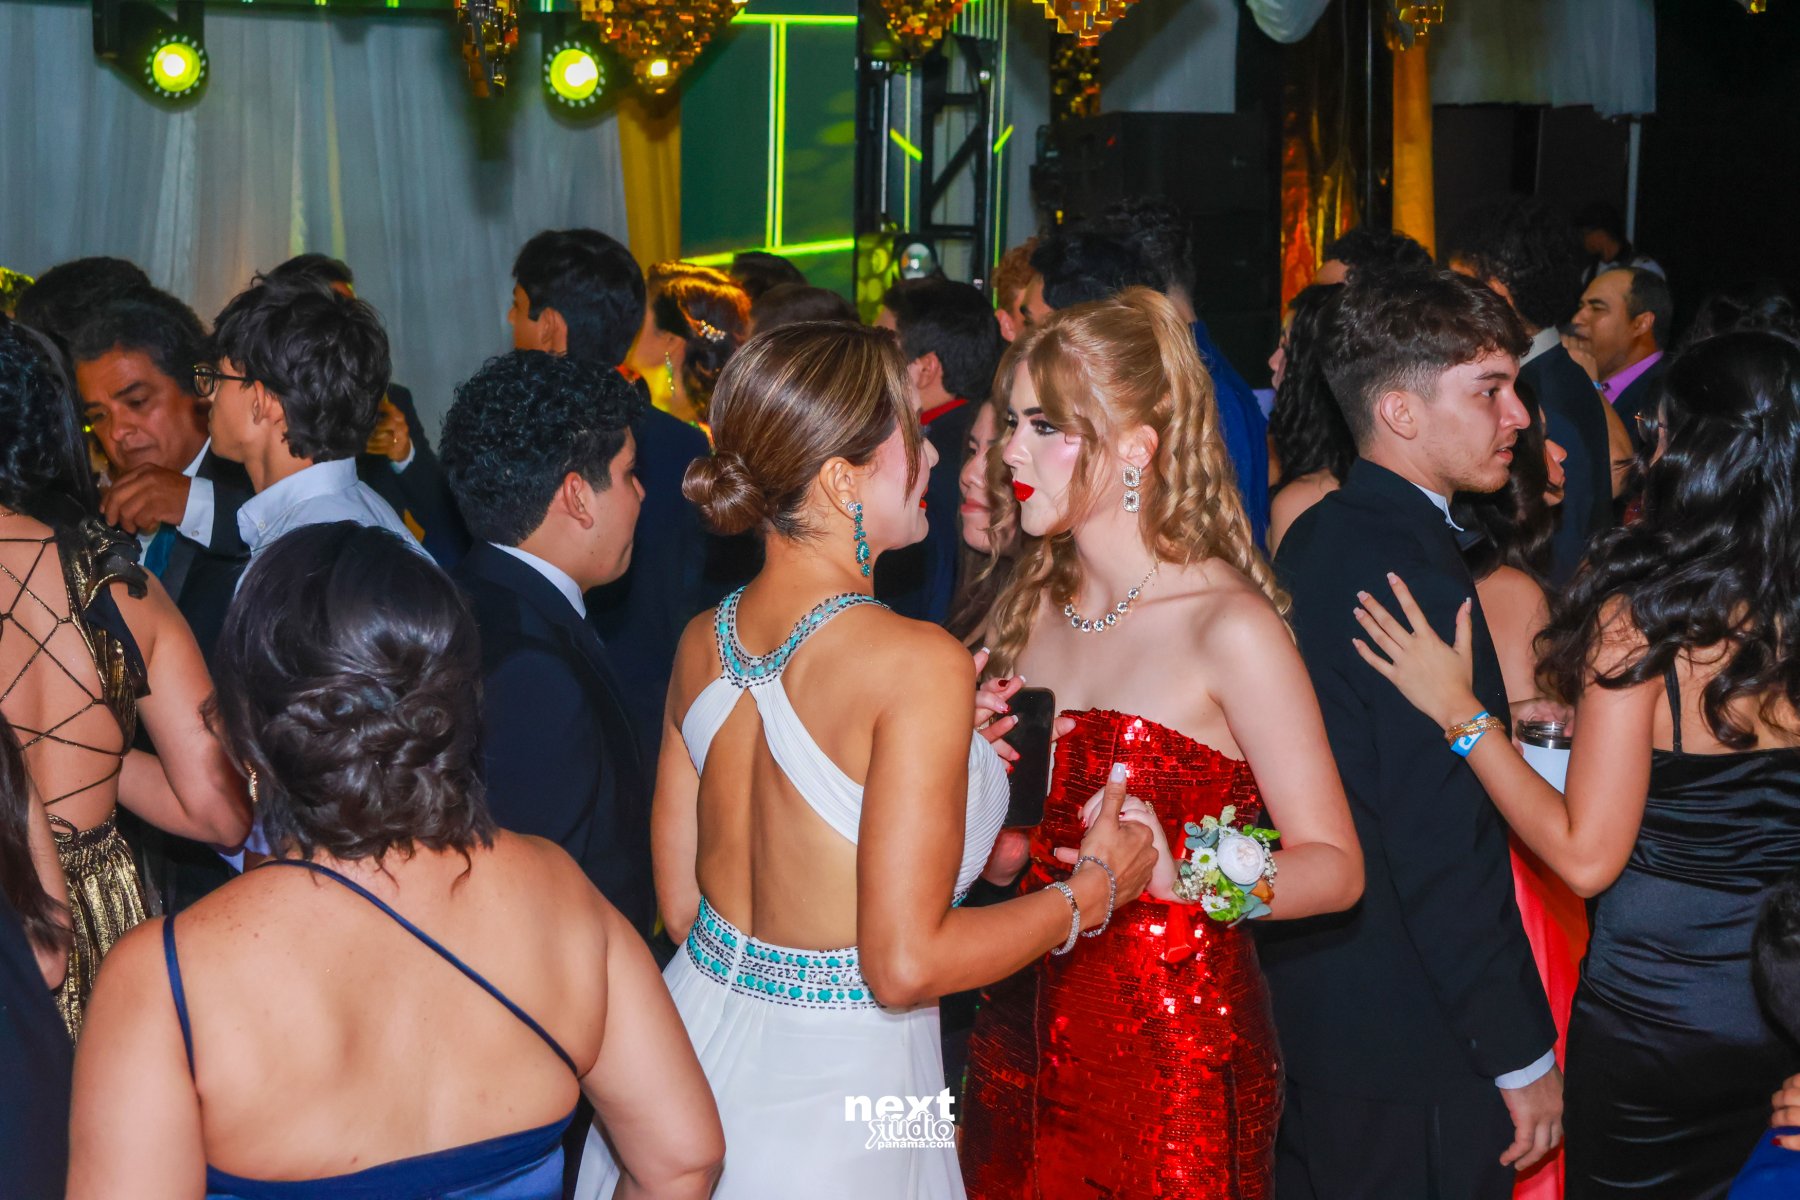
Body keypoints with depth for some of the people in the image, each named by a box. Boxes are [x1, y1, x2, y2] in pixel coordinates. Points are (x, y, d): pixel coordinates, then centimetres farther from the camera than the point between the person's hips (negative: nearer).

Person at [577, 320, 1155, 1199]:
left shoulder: (704, 643, 0)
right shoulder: (919, 662, -22)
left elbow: (682, 906, 7)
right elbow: (906, 965, -22)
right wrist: (1094, 887, -7)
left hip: (700, 1037, 7)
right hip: (836, 1097, -7)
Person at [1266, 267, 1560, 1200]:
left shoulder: (1315, 536, 7)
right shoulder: (1415, 570, -23)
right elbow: (1448, 850, -24)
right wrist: (1523, 1053, -17)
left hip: (1303, 1008, 10)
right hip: (1410, 1052, -10)